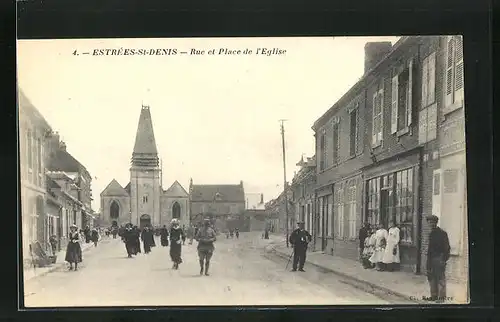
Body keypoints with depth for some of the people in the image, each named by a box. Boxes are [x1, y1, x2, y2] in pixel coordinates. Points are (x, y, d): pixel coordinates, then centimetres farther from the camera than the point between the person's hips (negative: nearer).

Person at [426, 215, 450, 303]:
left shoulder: (442, 233, -7)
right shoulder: (431, 233, 16)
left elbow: (446, 247, -10)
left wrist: (444, 259, -17)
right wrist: (428, 261, 15)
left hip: (439, 259, -8)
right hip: (432, 259, 8)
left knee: (440, 278, -7)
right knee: (431, 277, 8)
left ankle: (442, 297, -4)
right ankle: (434, 296, 15)